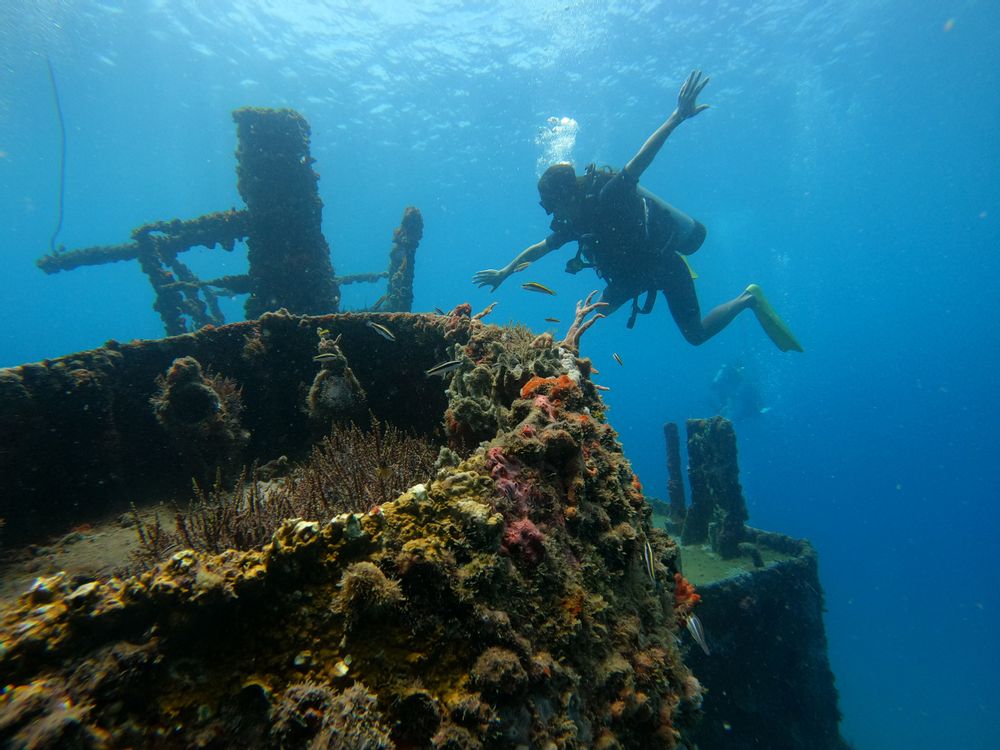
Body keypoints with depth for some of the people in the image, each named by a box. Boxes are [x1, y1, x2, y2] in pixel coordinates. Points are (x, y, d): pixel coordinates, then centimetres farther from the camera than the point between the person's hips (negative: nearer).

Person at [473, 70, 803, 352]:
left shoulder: (607, 197, -28)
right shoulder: (576, 223, -6)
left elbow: (640, 160, -40)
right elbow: (538, 248, 7)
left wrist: (678, 117, -53)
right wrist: (504, 272, 13)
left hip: (665, 265, -8)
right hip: (636, 268, 8)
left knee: (696, 334, -7)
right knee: (602, 309, 26)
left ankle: (749, 298, 19)